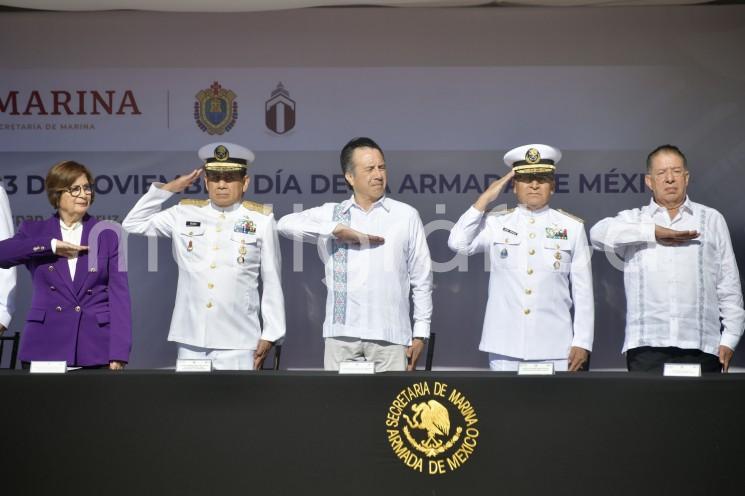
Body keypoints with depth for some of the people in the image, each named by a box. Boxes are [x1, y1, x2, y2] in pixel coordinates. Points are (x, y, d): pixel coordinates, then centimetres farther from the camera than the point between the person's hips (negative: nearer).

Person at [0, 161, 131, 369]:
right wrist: (51, 245, -13)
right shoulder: (34, 231, 9)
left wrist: (118, 354, -7)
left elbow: (119, 294, 1)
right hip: (45, 347, 0)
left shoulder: (107, 235, 7)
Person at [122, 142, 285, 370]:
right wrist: (167, 189, 10)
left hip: (236, 342, -2)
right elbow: (133, 224, 17)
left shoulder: (261, 220, 4)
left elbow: (273, 283, 5)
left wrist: (270, 334, 2)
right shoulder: (185, 214, 10)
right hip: (190, 337, 3)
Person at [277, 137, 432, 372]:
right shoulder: (330, 214, 10)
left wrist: (420, 332, 4)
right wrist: (338, 230, -12)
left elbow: (421, 279, 8)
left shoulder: (406, 216, 7)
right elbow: (286, 224, -5)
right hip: (341, 333, 1)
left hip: (390, 335, -1)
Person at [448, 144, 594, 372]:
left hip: (554, 347, 0)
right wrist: (485, 199, -4)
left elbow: (583, 291, 5)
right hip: (505, 346, 0)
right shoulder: (496, 223, 6)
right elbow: (458, 243, -9)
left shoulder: (572, 228, 5)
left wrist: (582, 342, 1)